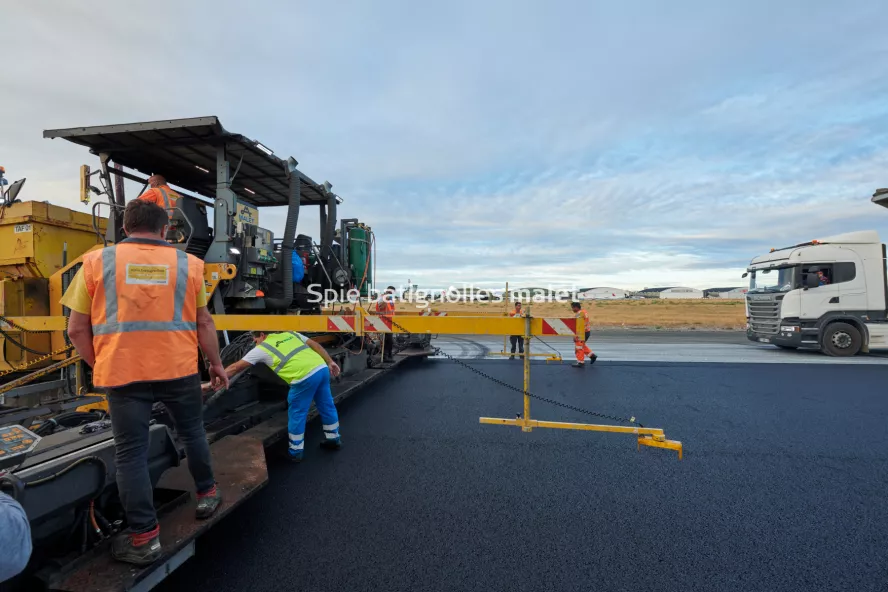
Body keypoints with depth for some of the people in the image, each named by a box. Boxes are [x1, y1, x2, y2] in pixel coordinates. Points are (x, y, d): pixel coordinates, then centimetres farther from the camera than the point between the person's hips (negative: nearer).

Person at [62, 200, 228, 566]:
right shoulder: (188, 264, 2)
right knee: (192, 433, 22)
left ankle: (144, 538, 17)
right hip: (179, 369, 1)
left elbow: (77, 330, 2)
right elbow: (203, 323, 4)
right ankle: (206, 494, 37)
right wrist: (216, 363, 15)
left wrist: (100, 367, 16)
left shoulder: (97, 262, 2)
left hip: (123, 372, 0)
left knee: (130, 453, 10)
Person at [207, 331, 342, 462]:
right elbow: (315, 344, 19)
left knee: (297, 415, 13)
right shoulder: (290, 333, 25)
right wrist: (330, 362, 21)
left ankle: (295, 452, 24)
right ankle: (334, 439, 40)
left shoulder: (261, 349, 12)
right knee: (327, 406, 23)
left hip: (305, 377, -7)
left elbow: (235, 368, 15)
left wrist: (211, 383, 22)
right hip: (322, 368, 7)